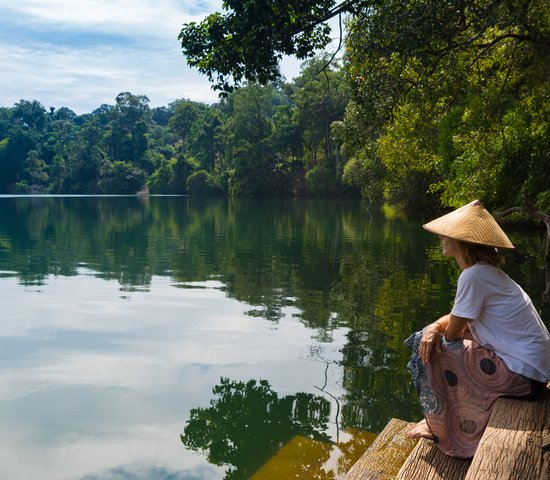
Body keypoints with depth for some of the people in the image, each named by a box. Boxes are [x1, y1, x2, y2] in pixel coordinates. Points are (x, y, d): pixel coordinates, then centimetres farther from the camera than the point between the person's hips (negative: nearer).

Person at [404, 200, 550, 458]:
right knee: (430, 340, 14)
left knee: (434, 353, -5)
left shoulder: (473, 276, -23)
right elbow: (460, 316, 13)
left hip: (522, 375, -9)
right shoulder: (485, 270, 7)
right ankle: (443, 419, 28)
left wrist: (438, 331, 8)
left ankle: (442, 429, 16)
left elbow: (453, 333, -16)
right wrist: (435, 326, -8)